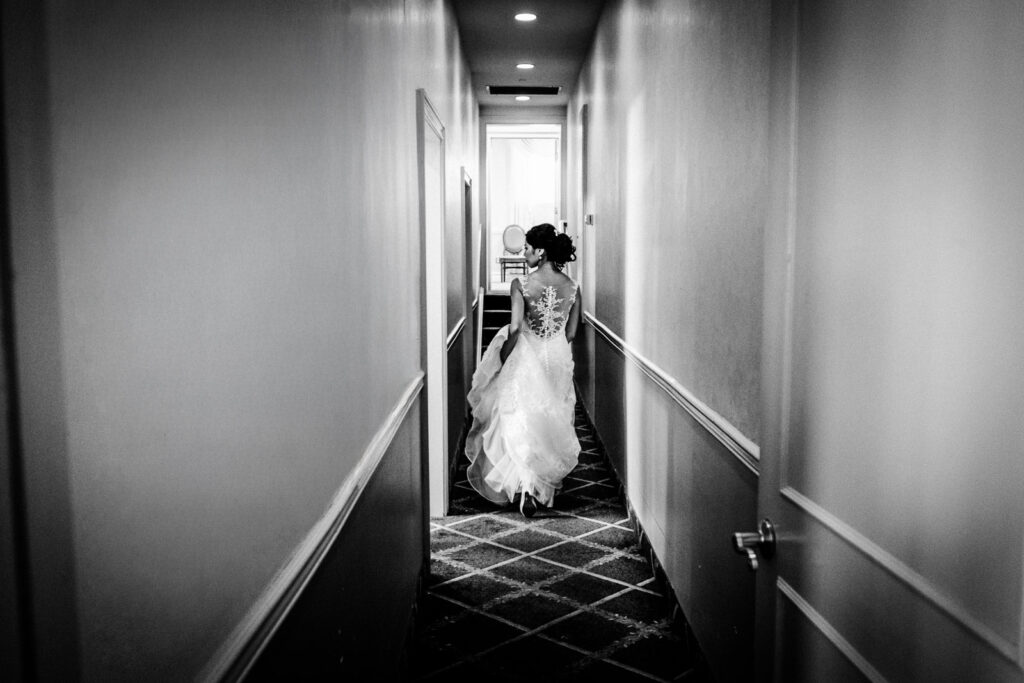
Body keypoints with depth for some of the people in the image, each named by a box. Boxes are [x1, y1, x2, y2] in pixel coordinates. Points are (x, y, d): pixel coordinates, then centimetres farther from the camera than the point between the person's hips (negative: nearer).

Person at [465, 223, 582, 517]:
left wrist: (502, 358, -6)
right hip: (559, 359, 4)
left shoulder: (521, 284, -15)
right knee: (554, 421, 18)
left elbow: (515, 328, -20)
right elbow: (571, 333, 3)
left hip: (527, 359, -4)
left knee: (521, 421, 4)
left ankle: (527, 486, -8)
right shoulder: (572, 287, -2)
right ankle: (549, 484, 30)